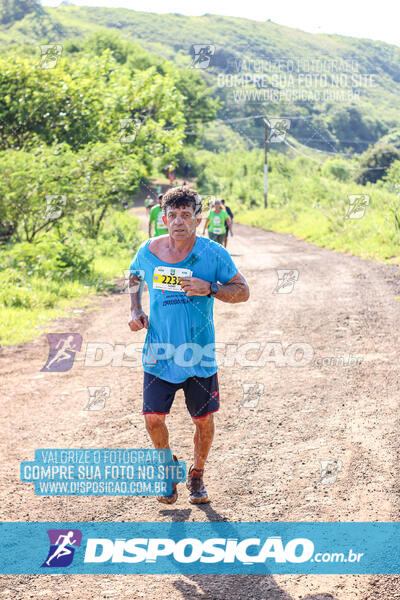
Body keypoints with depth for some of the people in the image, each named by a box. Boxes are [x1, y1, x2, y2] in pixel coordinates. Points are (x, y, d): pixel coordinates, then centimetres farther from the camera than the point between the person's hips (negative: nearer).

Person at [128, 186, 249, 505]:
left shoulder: (213, 253, -9)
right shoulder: (149, 251, -2)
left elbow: (243, 291, -3)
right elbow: (135, 277, 20)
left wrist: (209, 289, -20)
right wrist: (136, 310, 4)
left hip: (199, 355, -1)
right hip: (159, 353, 1)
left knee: (204, 420, 6)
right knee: (153, 418, -4)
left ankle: (197, 476, 32)